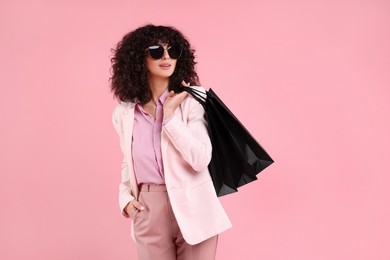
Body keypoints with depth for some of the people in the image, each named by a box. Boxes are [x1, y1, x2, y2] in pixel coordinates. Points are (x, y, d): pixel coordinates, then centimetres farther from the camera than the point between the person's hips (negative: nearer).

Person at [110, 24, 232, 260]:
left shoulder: (192, 99, -8)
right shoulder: (124, 111, 4)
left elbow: (201, 160, -17)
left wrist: (170, 115, -17)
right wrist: (125, 197, 3)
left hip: (191, 207, -3)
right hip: (148, 210, 3)